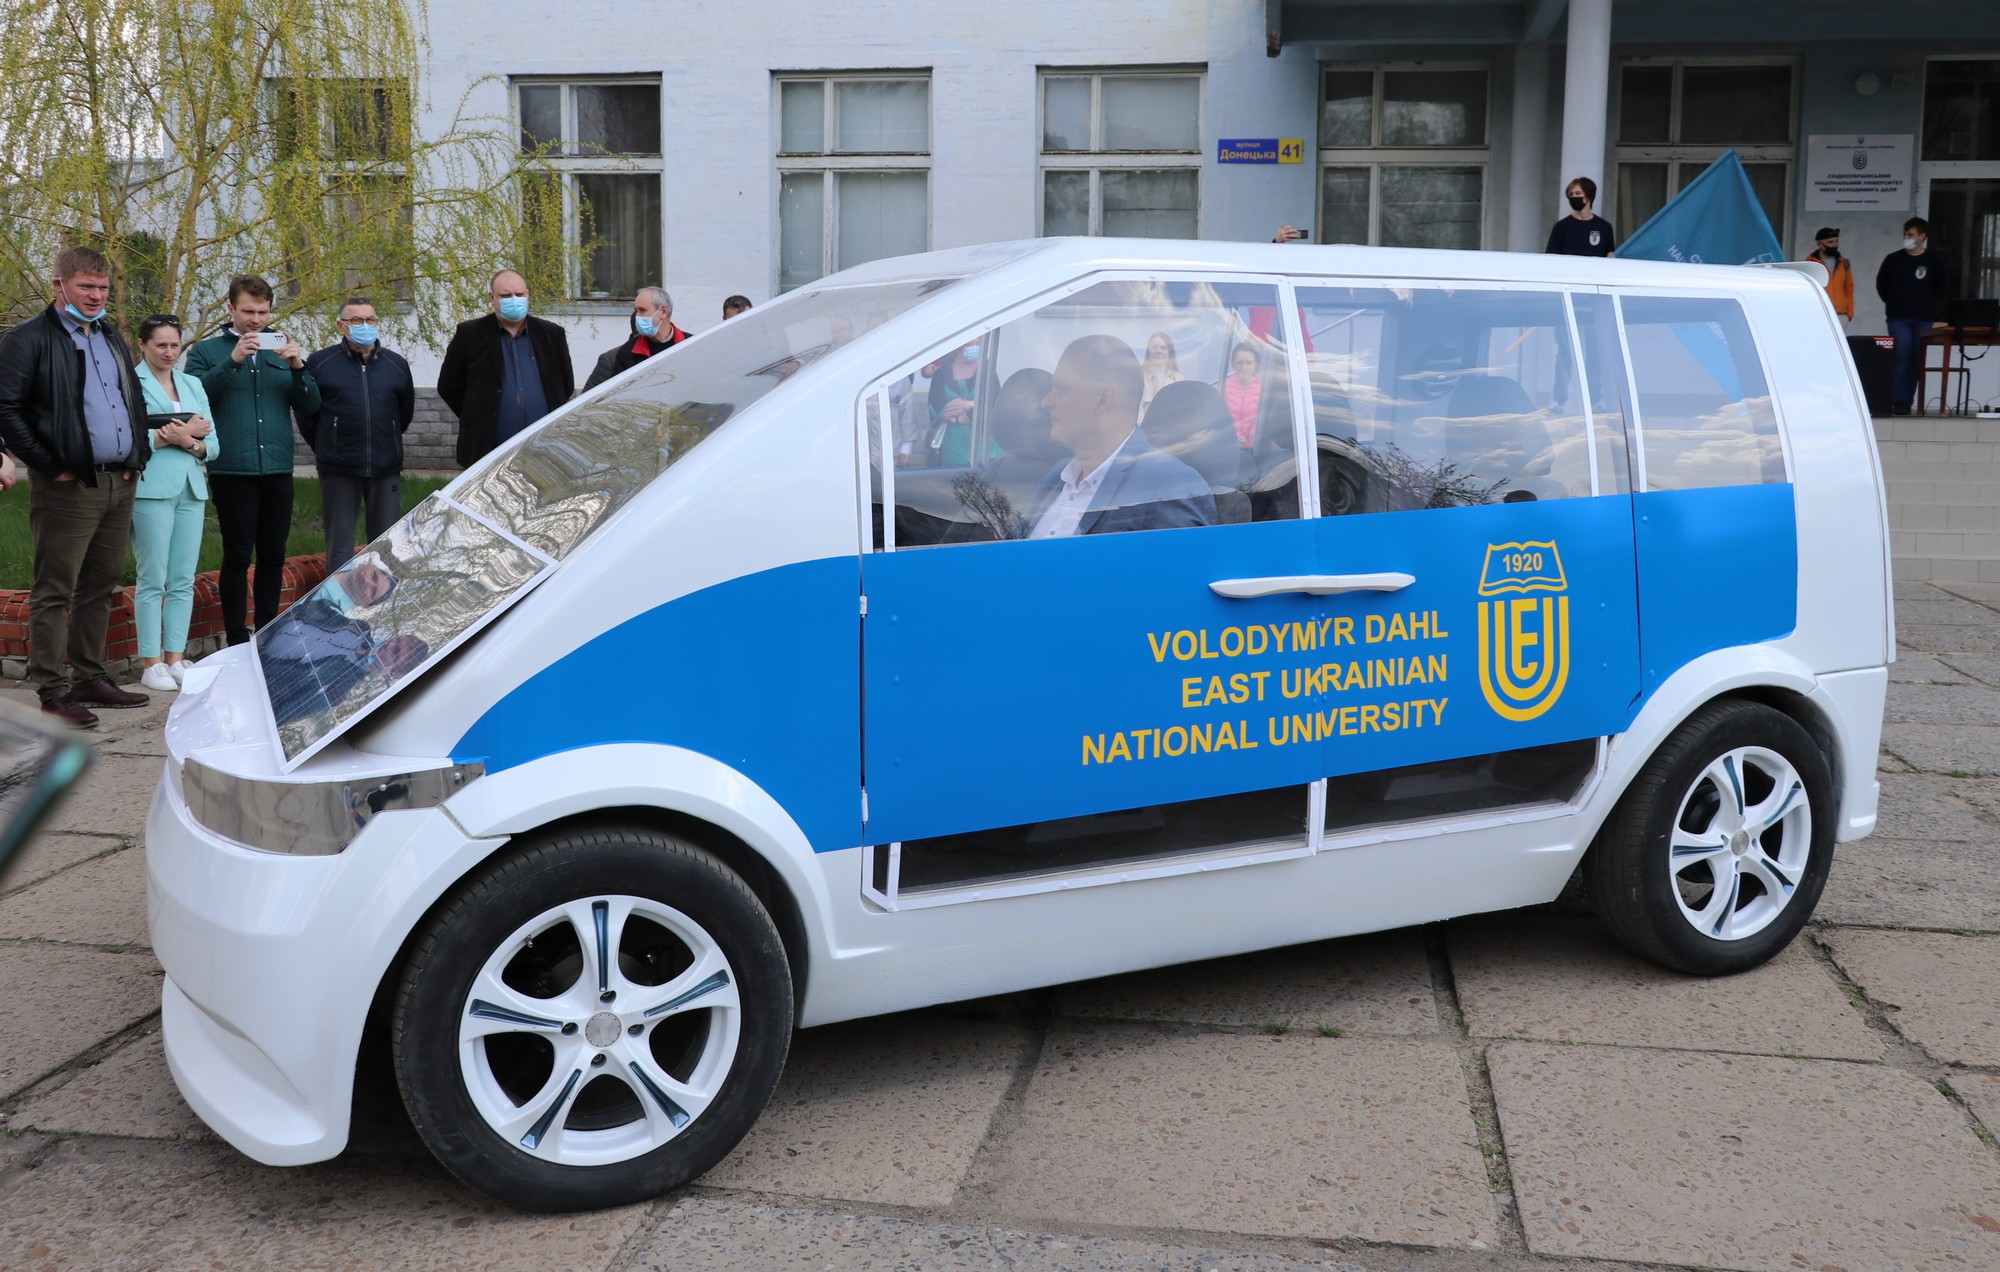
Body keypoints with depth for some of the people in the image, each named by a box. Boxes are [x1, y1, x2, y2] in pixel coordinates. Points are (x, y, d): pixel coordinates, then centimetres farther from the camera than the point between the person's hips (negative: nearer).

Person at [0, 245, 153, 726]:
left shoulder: (111, 339, 18)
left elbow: (135, 402, 27)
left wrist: (138, 456, 13)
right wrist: (51, 467, -13)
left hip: (120, 483, 7)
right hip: (69, 487, -7)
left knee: (100, 588, 12)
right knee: (54, 592, -2)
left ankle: (90, 679, 20)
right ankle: (52, 692, 1)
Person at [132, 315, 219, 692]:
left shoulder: (193, 384, 18)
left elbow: (213, 445, 13)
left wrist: (188, 442, -7)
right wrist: (177, 434, -10)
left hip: (191, 489, 5)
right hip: (151, 489, -5)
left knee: (183, 581, 5)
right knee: (153, 580, -4)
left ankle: (175, 660, 11)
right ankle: (152, 664, 1)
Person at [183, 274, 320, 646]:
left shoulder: (281, 349, 14)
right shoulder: (207, 350, 5)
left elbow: (310, 405, 8)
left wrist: (298, 368, -9)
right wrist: (232, 361, -19)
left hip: (278, 470, 4)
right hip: (232, 472, -4)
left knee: (273, 556, 9)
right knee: (237, 557, -1)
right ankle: (237, 640, 5)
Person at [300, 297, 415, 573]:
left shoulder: (396, 364, 8)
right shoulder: (320, 362, 0)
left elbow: (405, 412, 19)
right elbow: (305, 413, 7)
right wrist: (326, 448, 11)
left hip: (386, 469, 2)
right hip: (338, 470, -2)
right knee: (340, 549, 2)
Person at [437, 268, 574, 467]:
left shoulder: (551, 334, 9)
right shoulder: (469, 335, 3)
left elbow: (566, 385, 17)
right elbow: (448, 388, 8)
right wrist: (477, 419, 6)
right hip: (487, 452, -1)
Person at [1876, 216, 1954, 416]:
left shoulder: (1933, 262, 3)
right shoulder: (1893, 259, 4)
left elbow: (1944, 289, 10)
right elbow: (1881, 284, 15)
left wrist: (1933, 309, 2)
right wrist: (1892, 303, 8)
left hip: (1923, 320, 1)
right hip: (1898, 319, -1)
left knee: (1916, 361, 0)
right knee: (1903, 356, -13)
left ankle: (1906, 401, 4)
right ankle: (1899, 400, -13)